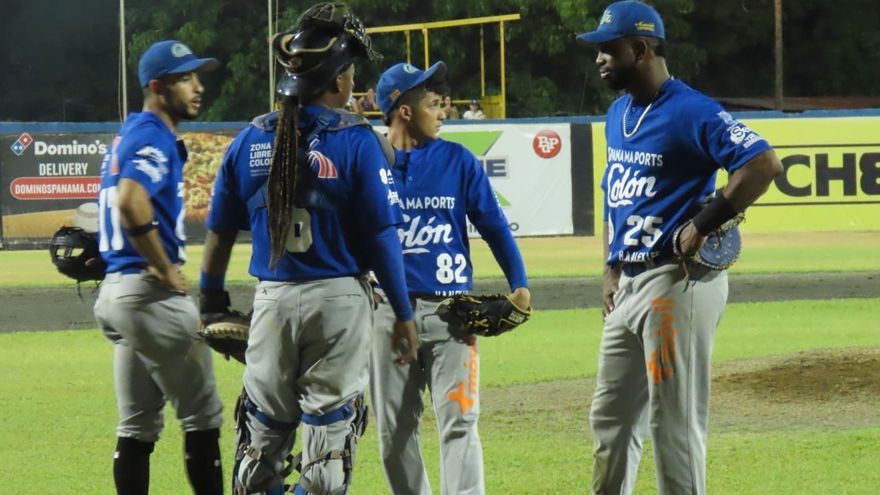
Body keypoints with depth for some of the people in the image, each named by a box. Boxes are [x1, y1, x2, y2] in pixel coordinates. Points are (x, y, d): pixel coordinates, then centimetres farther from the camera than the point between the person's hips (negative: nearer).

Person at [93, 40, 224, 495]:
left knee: (138, 425, 11)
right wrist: (165, 269, -21)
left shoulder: (129, 136, 17)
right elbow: (131, 202, -31)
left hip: (116, 287, 10)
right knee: (202, 415, -2)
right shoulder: (155, 139, -14)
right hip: (152, 294, -10)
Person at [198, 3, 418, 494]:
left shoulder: (252, 139, 4)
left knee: (262, 440, 12)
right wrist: (404, 314, -2)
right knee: (330, 436, 2)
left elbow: (221, 231, 8)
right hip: (338, 304, -3)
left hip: (272, 301, 3)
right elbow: (382, 236, -9)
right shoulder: (356, 139, -8)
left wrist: (212, 298, 21)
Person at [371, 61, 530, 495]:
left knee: (459, 423, -9)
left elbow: (494, 225, 6)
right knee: (393, 431, 7)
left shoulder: (458, 160, 5)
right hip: (388, 309, 1)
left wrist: (519, 284, -4)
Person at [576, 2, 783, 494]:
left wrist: (703, 226, -22)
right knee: (611, 416, 14)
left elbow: (764, 163, -25)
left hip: (678, 282, -9)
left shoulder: (691, 112, -15)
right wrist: (612, 269, 14)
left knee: (674, 422, -6)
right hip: (630, 283, 9)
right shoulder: (619, 113, 14)